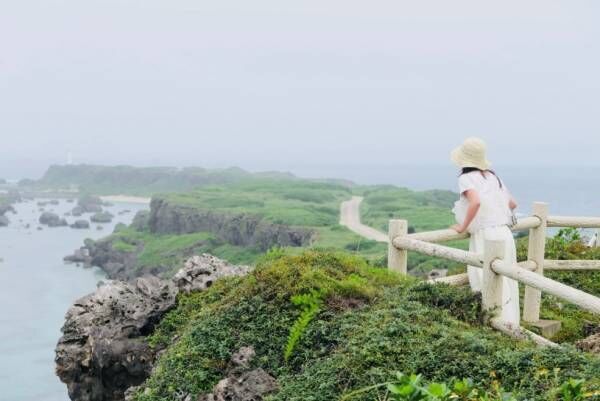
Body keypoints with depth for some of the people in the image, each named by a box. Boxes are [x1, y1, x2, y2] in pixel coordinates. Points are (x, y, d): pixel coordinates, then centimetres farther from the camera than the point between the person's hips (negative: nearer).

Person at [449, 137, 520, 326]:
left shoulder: (466, 178, -7)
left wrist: (463, 226, -14)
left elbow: (475, 202, -26)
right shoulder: (492, 176, 15)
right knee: (505, 283, 13)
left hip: (486, 236, -7)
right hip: (505, 233, 7)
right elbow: (512, 204, 23)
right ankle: (510, 324, 18)